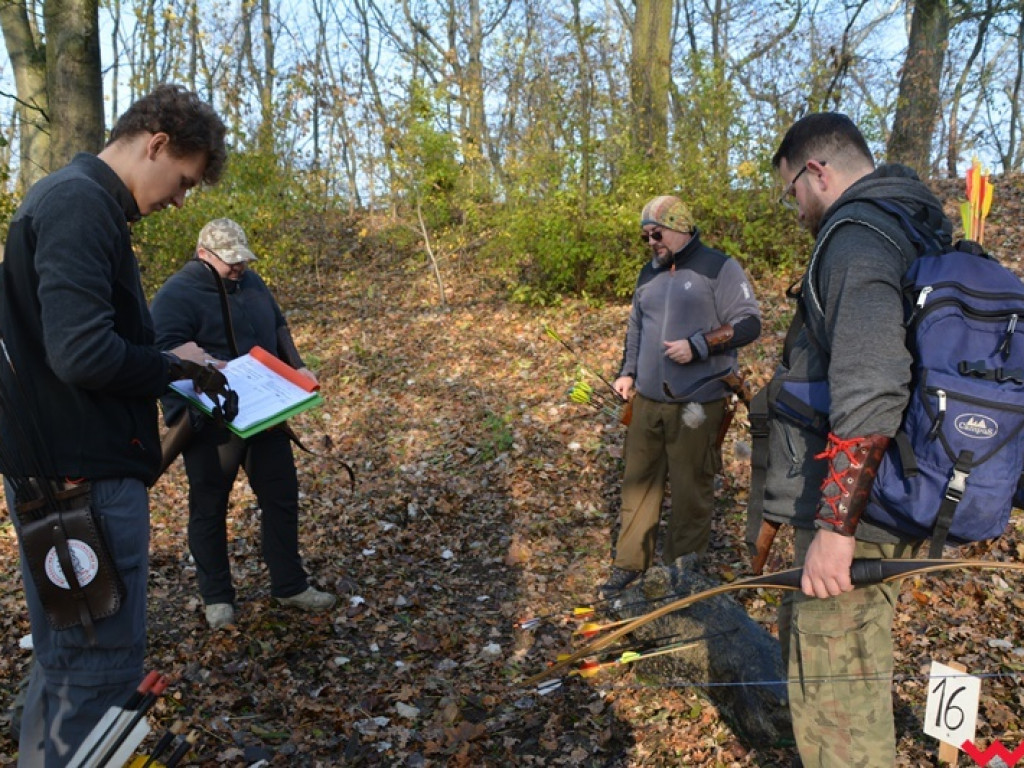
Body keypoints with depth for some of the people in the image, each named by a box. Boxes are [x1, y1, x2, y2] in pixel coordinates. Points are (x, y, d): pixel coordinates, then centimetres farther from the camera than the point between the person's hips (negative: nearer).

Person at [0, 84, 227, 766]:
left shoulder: (73, 199, 16)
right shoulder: (80, 204, -17)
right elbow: (85, 353, -27)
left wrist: (162, 366, 9)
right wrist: (172, 366, -10)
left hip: (70, 468, 10)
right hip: (85, 477, -10)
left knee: (67, 661, 21)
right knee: (103, 667, 0)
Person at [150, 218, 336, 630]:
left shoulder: (251, 282, 9)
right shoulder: (176, 295, -13)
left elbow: (278, 328, 19)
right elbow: (168, 354, -23)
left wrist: (296, 366, 3)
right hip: (210, 423, -6)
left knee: (281, 498, 10)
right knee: (209, 508, 8)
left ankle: (290, 586, 23)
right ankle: (217, 598, 23)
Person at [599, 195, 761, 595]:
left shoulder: (719, 268, -3)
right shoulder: (649, 274, 17)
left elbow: (748, 324, -7)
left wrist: (697, 346, -17)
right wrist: (628, 372, 16)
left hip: (696, 407, -6)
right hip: (647, 401, 6)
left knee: (691, 491, 1)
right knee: (638, 482, 9)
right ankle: (629, 564, 21)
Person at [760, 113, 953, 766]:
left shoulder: (857, 236, -17)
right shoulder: (920, 231, 16)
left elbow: (869, 394, -27)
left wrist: (834, 525, -25)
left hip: (854, 515, -11)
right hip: (894, 509, 11)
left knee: (834, 704, 0)